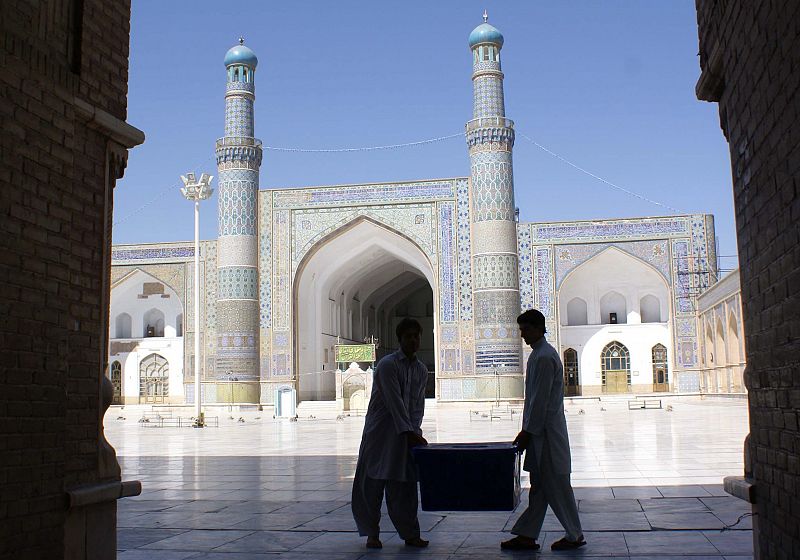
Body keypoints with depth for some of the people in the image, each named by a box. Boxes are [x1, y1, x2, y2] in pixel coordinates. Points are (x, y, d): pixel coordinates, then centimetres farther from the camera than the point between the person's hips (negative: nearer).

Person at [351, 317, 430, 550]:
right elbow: (394, 402, -17)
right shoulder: (387, 364, -11)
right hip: (380, 432, -5)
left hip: (405, 434, 5)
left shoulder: (421, 370, 9)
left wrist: (415, 432, -6)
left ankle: (410, 534, 13)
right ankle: (372, 533, 13)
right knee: (372, 482, 1)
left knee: (405, 485, 6)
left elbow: (418, 404, 8)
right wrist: (409, 433, -20)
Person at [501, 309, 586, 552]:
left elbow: (540, 399, -19)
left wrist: (528, 432, -15)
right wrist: (527, 431, 18)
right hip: (540, 431, 10)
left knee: (556, 484, -1)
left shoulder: (544, 357, -17)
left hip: (547, 431, -10)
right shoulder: (538, 354, 15)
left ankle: (574, 535, 10)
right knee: (538, 486, 11)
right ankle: (526, 536, 15)